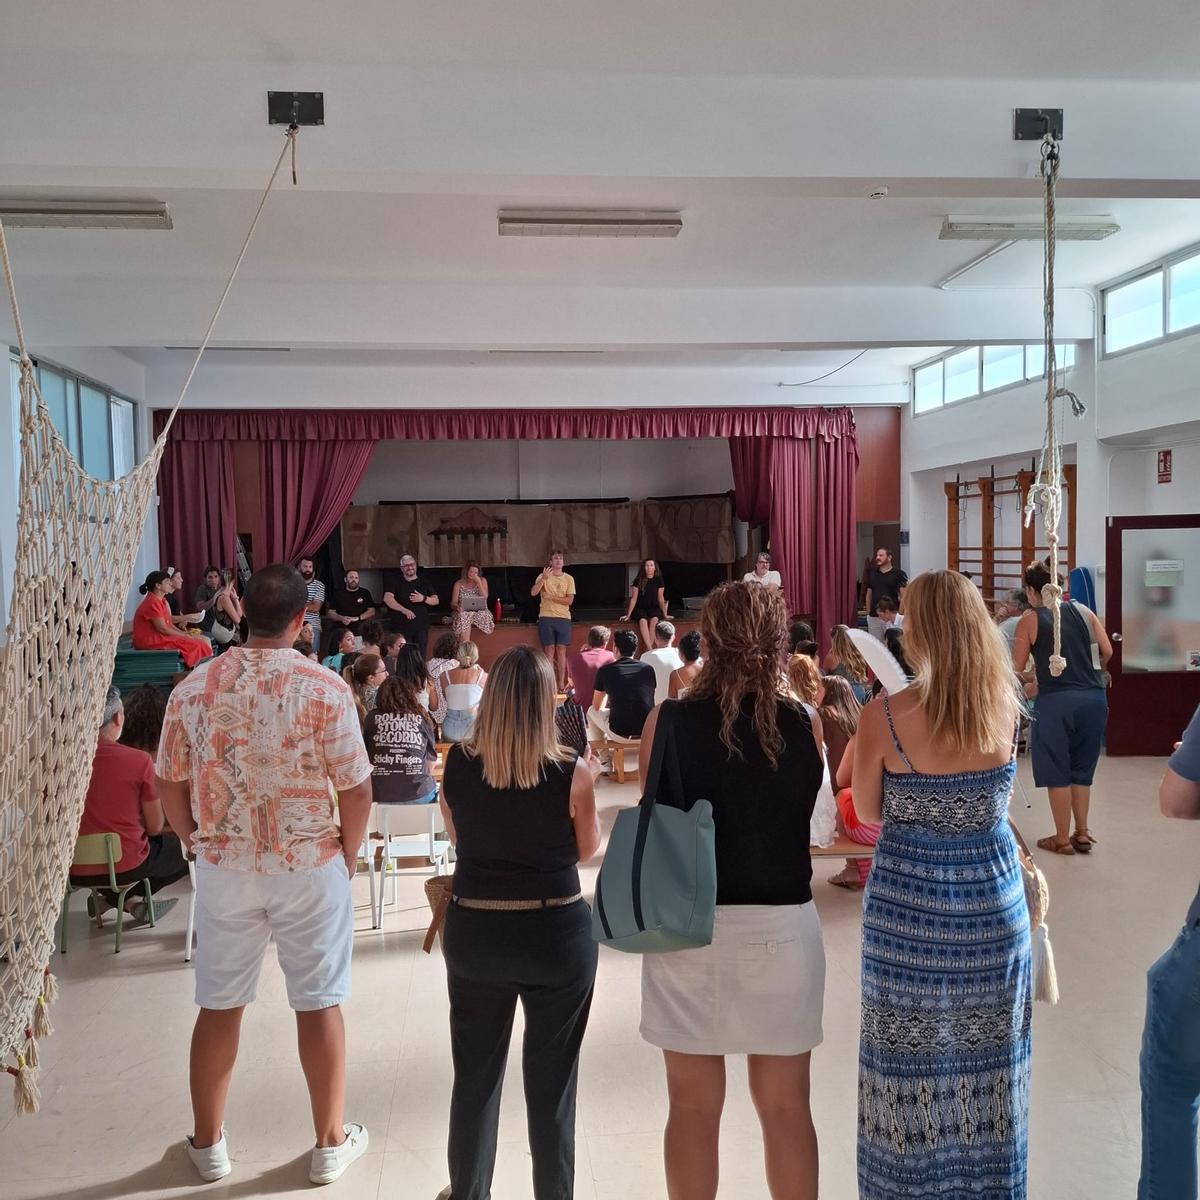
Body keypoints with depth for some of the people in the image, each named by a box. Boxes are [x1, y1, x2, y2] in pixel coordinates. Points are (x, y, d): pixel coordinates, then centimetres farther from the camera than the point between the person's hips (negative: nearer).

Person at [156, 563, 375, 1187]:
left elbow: (170, 785, 4)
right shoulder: (324, 689, -15)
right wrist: (348, 852, 4)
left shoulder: (192, 688, -4)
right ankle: (330, 1143, 24)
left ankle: (208, 1144, 32)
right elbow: (356, 789, -13)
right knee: (318, 1004, 10)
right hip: (309, 867, -3)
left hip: (223, 868, 3)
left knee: (218, 1006, 16)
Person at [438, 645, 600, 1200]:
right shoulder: (571, 771, -17)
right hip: (556, 934, -2)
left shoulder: (457, 763, -9)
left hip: (473, 932, 3)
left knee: (474, 1076, 21)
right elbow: (587, 848, -1)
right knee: (551, 1084, 15)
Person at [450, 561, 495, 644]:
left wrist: (478, 582, -10)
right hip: (464, 612, -1)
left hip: (480, 611, 2)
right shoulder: (459, 584, 6)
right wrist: (457, 606, -20)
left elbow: (484, 598, -6)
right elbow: (453, 603, 3)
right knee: (464, 617, -27)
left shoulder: (482, 581, 7)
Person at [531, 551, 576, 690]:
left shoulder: (568, 579, 6)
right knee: (549, 650, -2)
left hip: (563, 617, 1)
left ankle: (561, 683, 1)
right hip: (546, 617, -1)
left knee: (561, 650, -1)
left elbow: (569, 600, -2)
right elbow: (533, 592, -10)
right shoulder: (543, 576, 5)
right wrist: (543, 578, -21)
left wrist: (551, 597, -8)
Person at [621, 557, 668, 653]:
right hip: (640, 608, -1)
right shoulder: (638, 580, 0)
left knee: (654, 620, -34)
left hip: (654, 608, 1)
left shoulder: (659, 580, 3)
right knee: (643, 621, -35)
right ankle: (650, 649, -42)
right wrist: (628, 615, -1)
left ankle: (649, 649, -35)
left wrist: (665, 614, 4)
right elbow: (634, 599, 2)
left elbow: (661, 598, 7)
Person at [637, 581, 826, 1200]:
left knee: (693, 1106, 15)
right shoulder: (805, 725, -7)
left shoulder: (668, 720, -10)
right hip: (782, 927, 1)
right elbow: (805, 816, 5)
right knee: (786, 1105, 17)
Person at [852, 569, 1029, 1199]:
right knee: (986, 1063, 18)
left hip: (907, 902, -2)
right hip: (993, 900, 3)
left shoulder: (882, 716, -19)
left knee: (910, 1061, 14)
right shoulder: (1004, 706, -9)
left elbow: (868, 812, -4)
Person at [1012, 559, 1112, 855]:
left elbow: (1016, 670, 1)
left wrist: (1031, 678, 23)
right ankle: (1082, 833, 25)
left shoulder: (1029, 620, 1)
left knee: (1057, 772, 9)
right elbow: (1107, 652, 8)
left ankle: (1062, 839, 17)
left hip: (1056, 700, -4)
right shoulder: (1083, 611, 11)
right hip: (1094, 698, 4)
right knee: (1081, 770, 19)